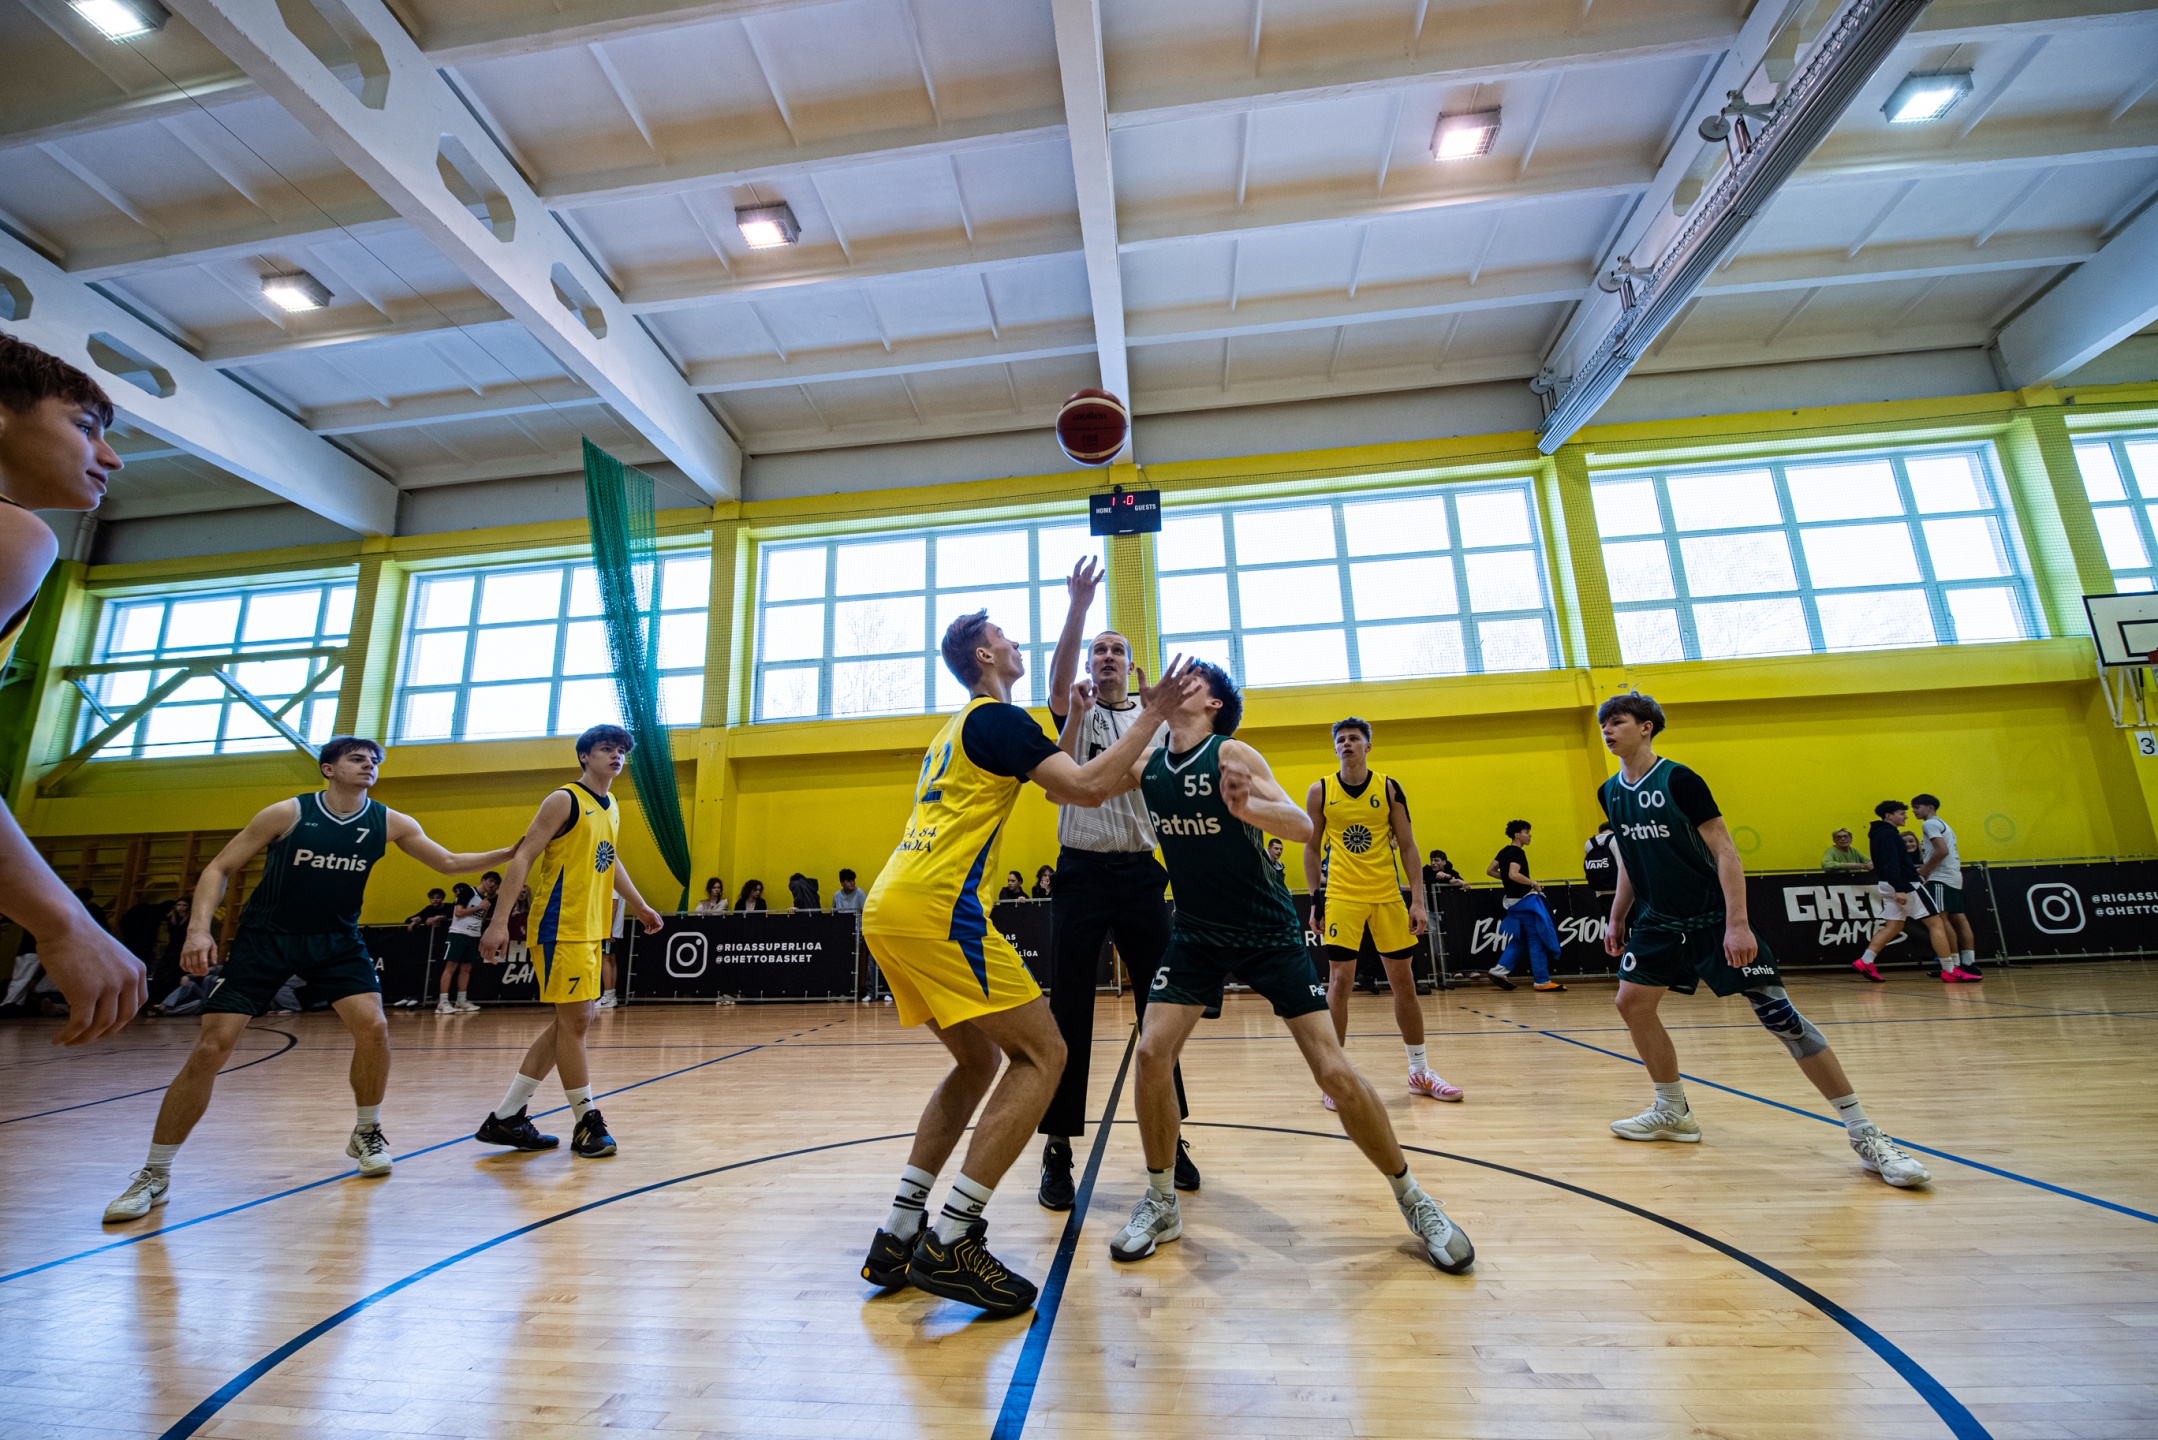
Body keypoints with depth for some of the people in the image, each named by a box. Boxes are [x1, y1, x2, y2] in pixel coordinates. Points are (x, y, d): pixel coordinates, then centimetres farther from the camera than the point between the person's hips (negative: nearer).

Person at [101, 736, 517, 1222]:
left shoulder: (389, 823, -5)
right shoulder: (288, 814, -11)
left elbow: (450, 863, -1)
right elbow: (220, 868, -5)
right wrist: (198, 928, -18)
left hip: (335, 941, 2)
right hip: (264, 939, -1)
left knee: (373, 1026, -14)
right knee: (210, 1049, -7)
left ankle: (367, 1133, 9)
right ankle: (154, 1176, 13)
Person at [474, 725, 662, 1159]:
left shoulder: (611, 808, 15)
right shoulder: (564, 800, -9)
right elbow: (523, 856, -14)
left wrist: (640, 905, 32)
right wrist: (500, 922, -20)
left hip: (590, 929, 9)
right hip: (560, 927, -9)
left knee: (571, 1022, 11)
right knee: (575, 1019, -5)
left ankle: (506, 1117, 22)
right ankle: (587, 1123, 7)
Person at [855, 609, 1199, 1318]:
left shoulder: (957, 728, 26)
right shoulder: (998, 717, -3)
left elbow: (1053, 779, 38)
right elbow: (1086, 789, -14)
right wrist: (1150, 717, -5)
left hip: (888, 909, 10)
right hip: (936, 906, -10)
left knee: (978, 1061, 18)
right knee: (1041, 1054, -4)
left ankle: (898, 1237, 18)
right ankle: (949, 1243, -5)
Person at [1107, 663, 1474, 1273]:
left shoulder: (1231, 754, -16)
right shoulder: (1146, 764, -2)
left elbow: (1304, 828, -24)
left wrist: (1246, 806, -45)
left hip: (1269, 933, -3)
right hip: (1196, 935, 4)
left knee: (1335, 1073, -5)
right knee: (1152, 1053, -10)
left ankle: (1414, 1201, 19)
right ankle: (1160, 1204, 11)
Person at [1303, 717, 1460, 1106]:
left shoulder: (1389, 788, 1)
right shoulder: (1319, 791, 0)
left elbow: (1407, 846, 3)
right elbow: (1312, 849, 5)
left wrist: (1417, 900, -4)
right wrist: (1315, 900, -1)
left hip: (1388, 895, 2)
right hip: (1341, 896, -1)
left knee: (1403, 981, 9)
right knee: (1339, 980, -4)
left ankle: (1420, 1072, 24)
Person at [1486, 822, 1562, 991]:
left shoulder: (1504, 852, 11)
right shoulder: (1517, 852, -15)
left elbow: (1490, 870, 14)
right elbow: (1514, 874, -29)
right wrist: (1533, 883, -18)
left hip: (1514, 901, 9)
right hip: (1525, 901, -9)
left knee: (1518, 940, 15)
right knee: (1537, 941, -2)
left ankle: (1500, 970, 9)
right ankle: (1542, 981, 2)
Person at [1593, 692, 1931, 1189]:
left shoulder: (1679, 779, -15)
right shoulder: (1610, 792, 3)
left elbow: (1724, 850, -17)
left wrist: (1736, 923, -23)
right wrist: (1617, 918, 15)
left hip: (1713, 919, -6)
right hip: (1660, 921, 6)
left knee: (1777, 1012, -9)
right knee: (1632, 1002, 1)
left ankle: (1864, 1134, 5)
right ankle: (1673, 1112, 18)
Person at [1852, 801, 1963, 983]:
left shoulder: (1881, 833, 18)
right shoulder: (1888, 833, -12)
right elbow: (1891, 864, -22)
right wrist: (1899, 889, -27)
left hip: (1890, 886, 9)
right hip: (1904, 885, -9)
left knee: (1892, 927, 6)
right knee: (1936, 923, -2)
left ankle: (1865, 962, -3)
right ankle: (1950, 971, 0)